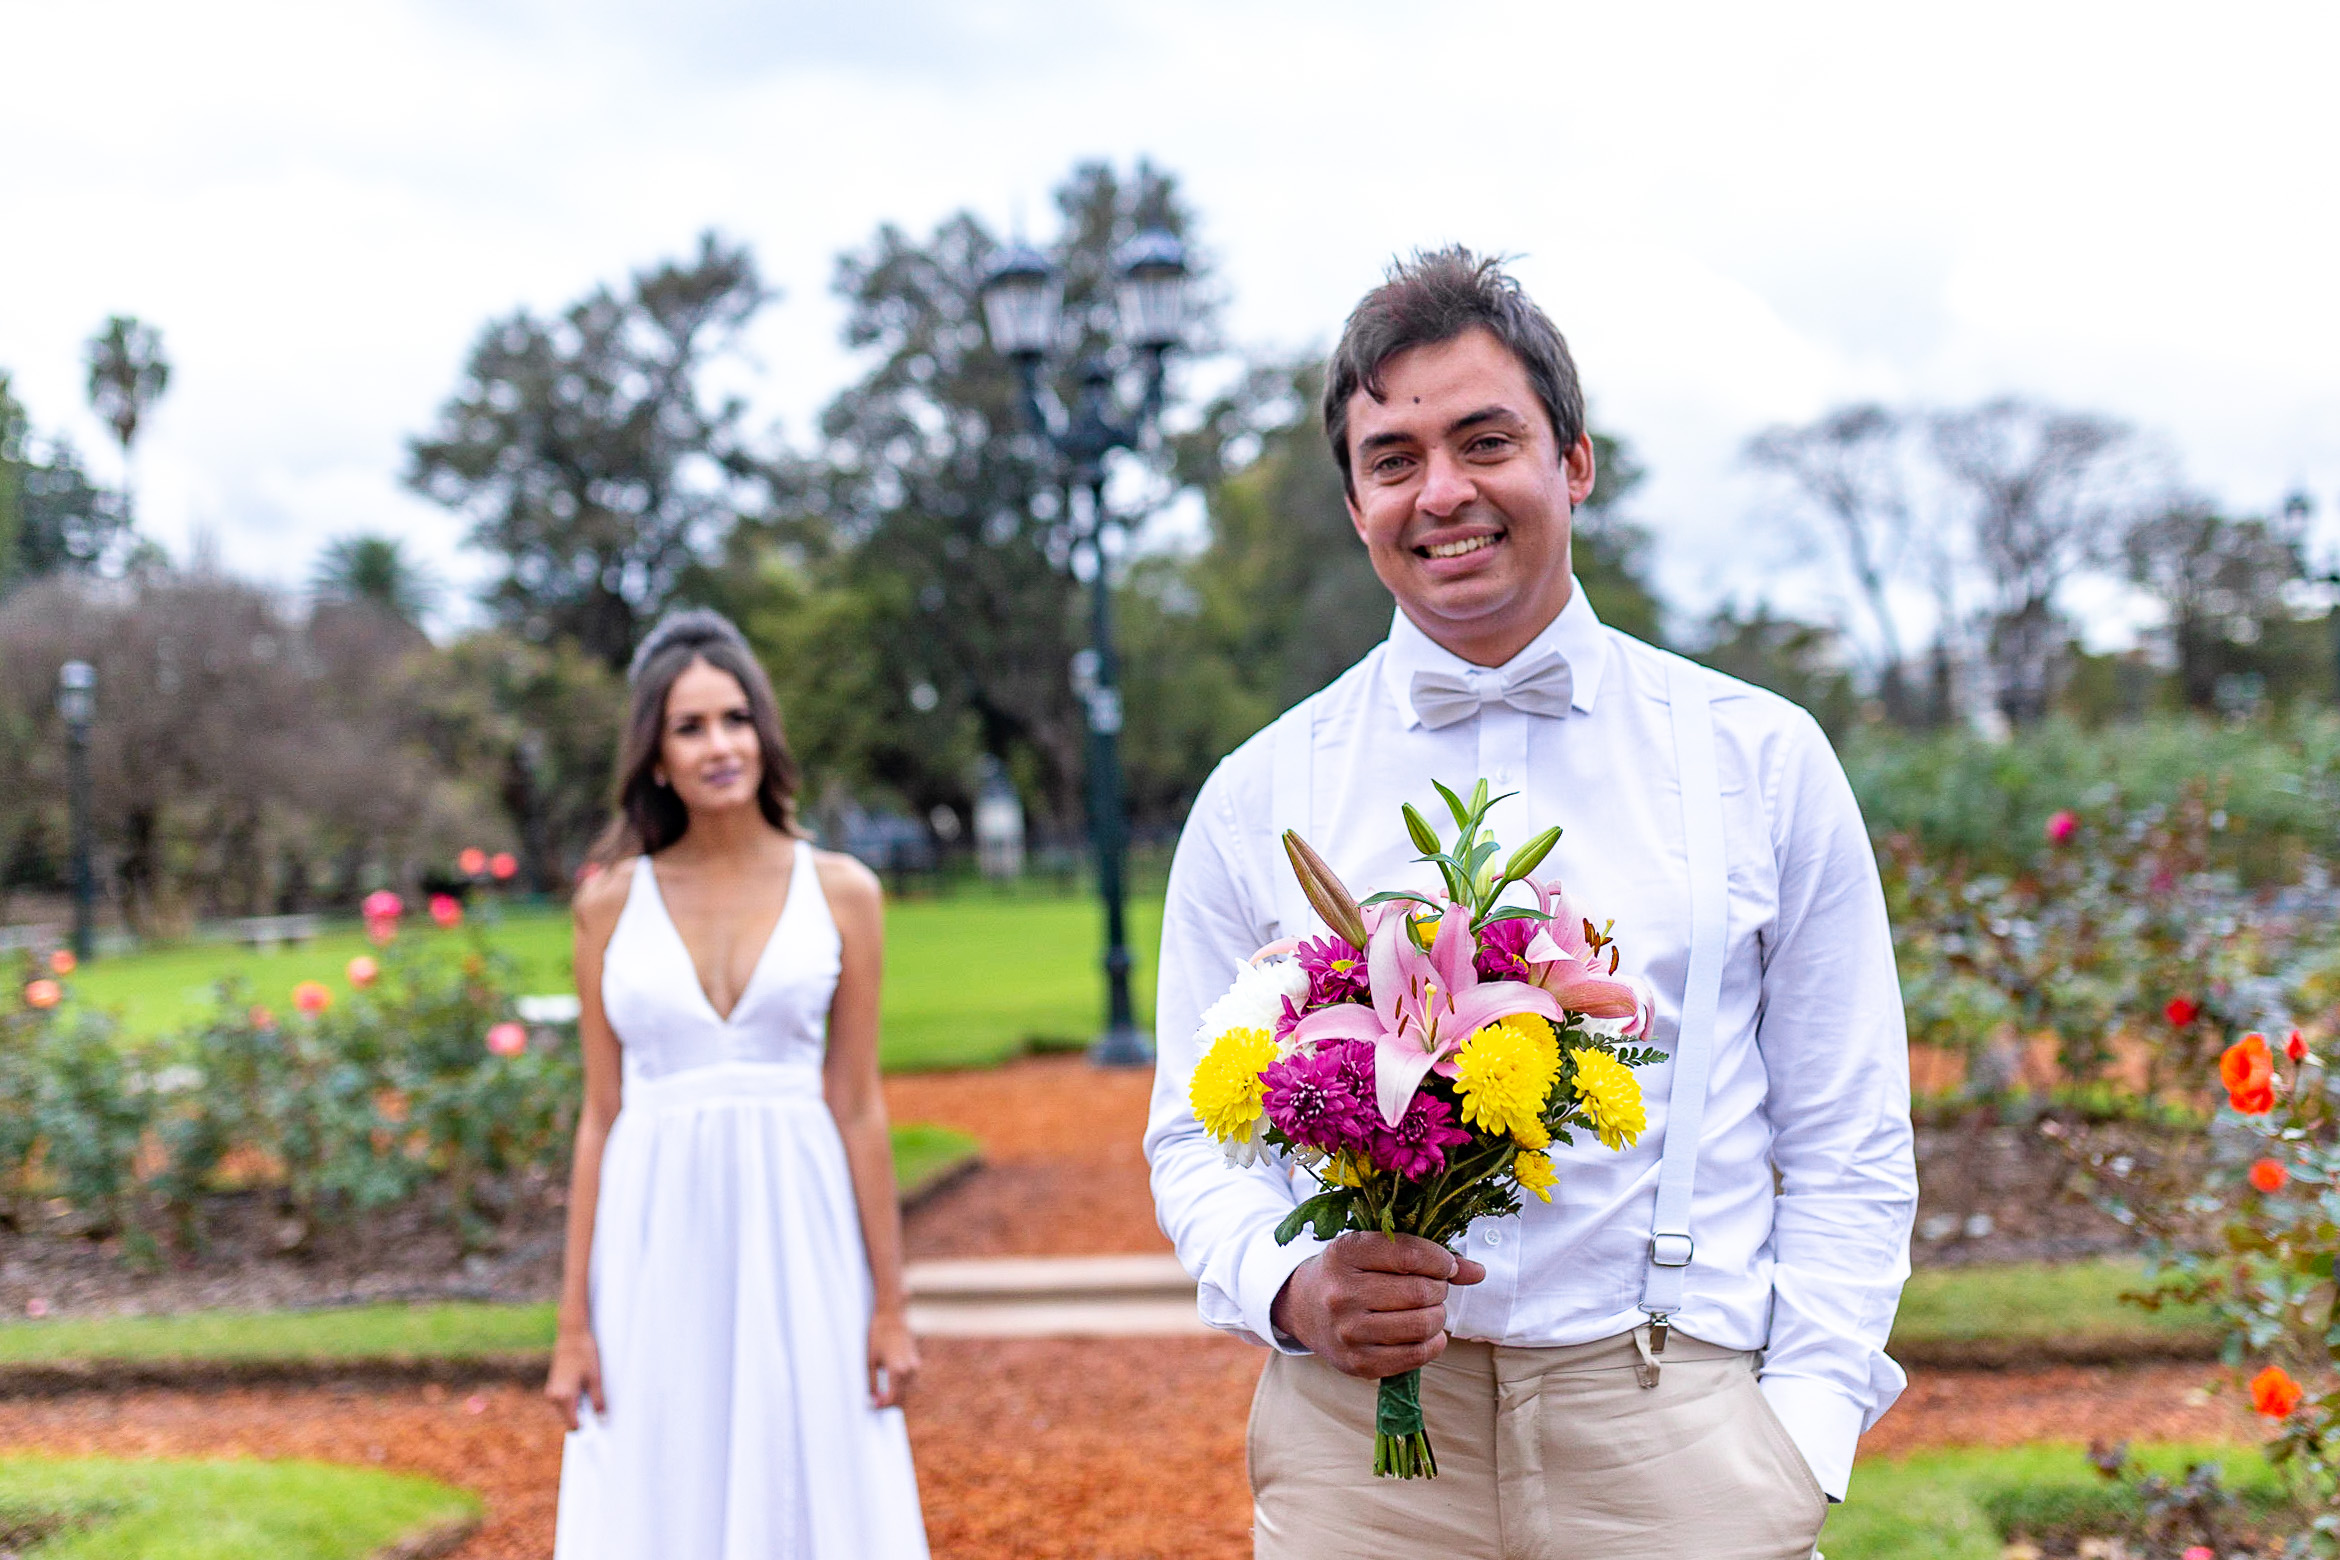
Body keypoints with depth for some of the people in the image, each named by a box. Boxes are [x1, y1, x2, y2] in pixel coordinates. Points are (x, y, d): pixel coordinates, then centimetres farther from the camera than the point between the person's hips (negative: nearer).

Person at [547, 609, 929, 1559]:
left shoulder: (840, 892, 1)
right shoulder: (611, 901, 3)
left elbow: (858, 1105, 2)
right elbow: (601, 1115, 5)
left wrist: (889, 1304, 1)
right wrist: (573, 1322, 3)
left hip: (798, 1235, -1)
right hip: (659, 1241, 1)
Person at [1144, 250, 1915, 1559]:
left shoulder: (1762, 760, 4)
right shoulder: (1260, 797, 5)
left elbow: (1851, 1153, 5)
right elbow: (1199, 1138, 8)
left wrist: (1799, 1441, -6)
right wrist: (1294, 1290, -11)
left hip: (1676, 1444, 0)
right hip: (1360, 1435, 1)